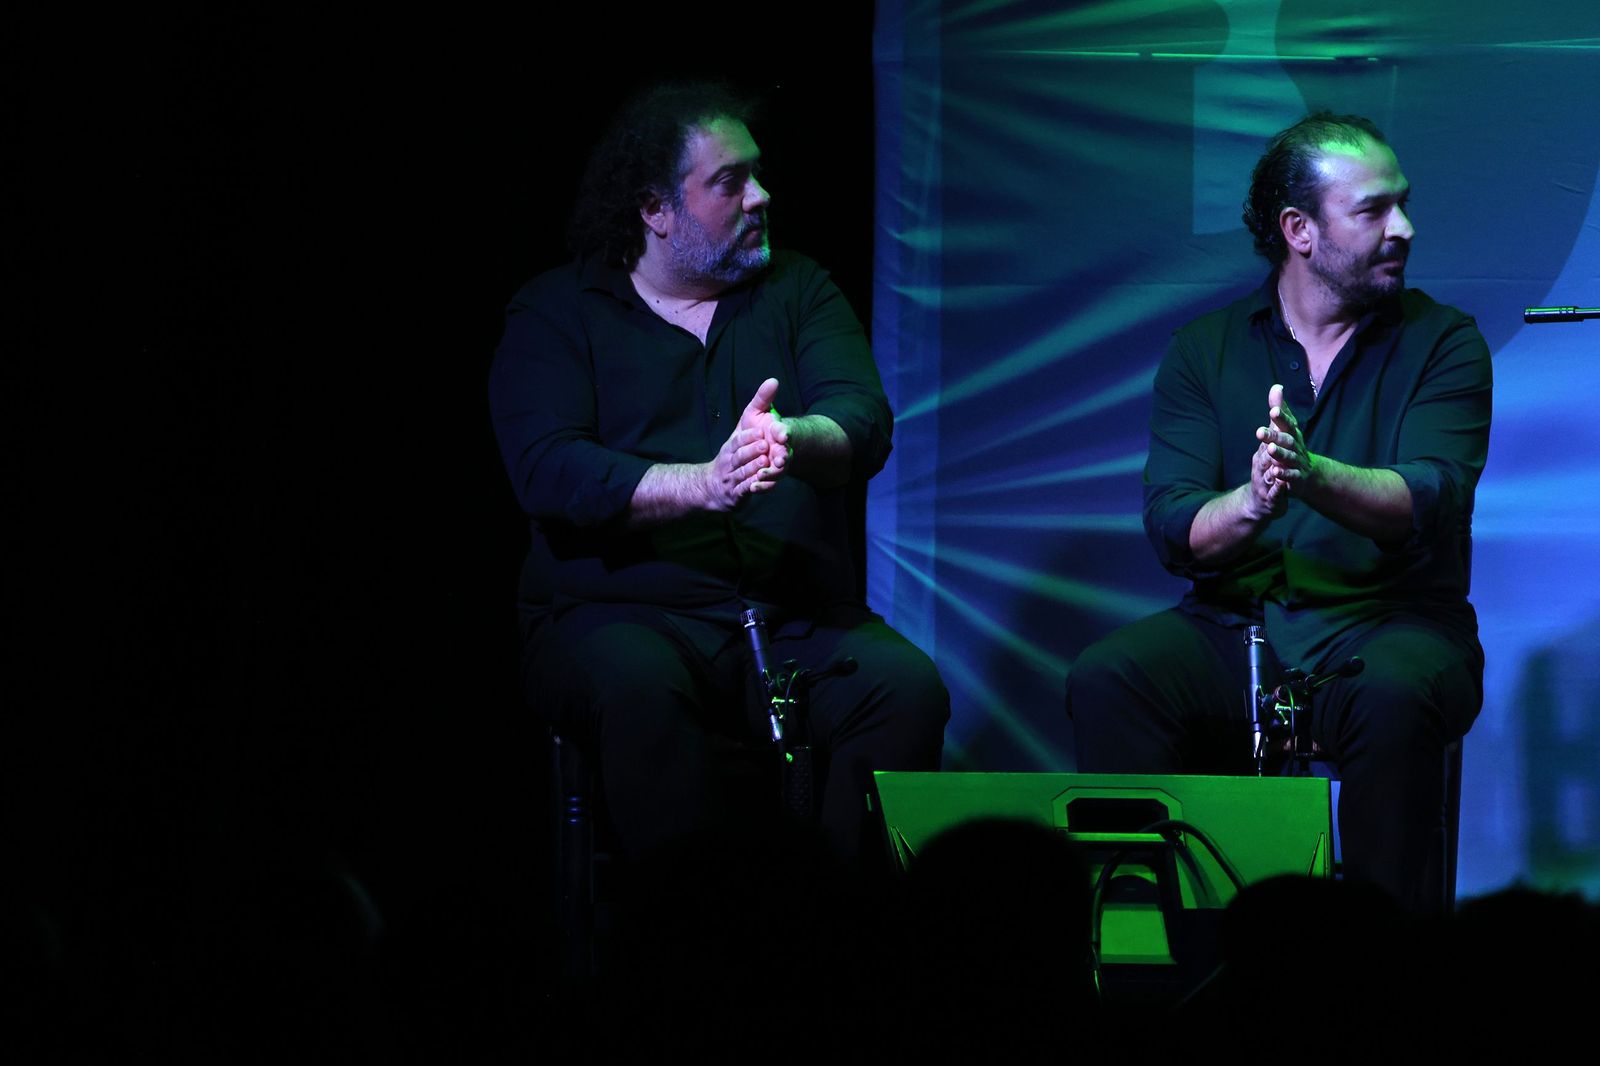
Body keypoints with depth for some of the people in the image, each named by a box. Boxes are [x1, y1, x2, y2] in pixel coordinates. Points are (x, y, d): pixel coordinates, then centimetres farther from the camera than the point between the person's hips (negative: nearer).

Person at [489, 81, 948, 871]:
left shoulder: (796, 291, 16)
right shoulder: (554, 315, 6)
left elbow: (865, 423, -2)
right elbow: (548, 471, -11)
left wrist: (791, 441, -27)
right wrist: (704, 485, -26)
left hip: (796, 619, 3)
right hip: (619, 612, -3)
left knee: (908, 687, -26)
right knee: (641, 688, -37)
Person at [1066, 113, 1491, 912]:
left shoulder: (1443, 343, 4)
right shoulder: (1203, 351, 9)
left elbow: (1427, 503, -13)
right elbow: (1172, 528, -4)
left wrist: (1311, 474, -33)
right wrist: (1252, 503, -28)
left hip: (1388, 624, -2)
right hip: (1233, 626, 2)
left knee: (1392, 698, -36)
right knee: (1105, 681, -26)